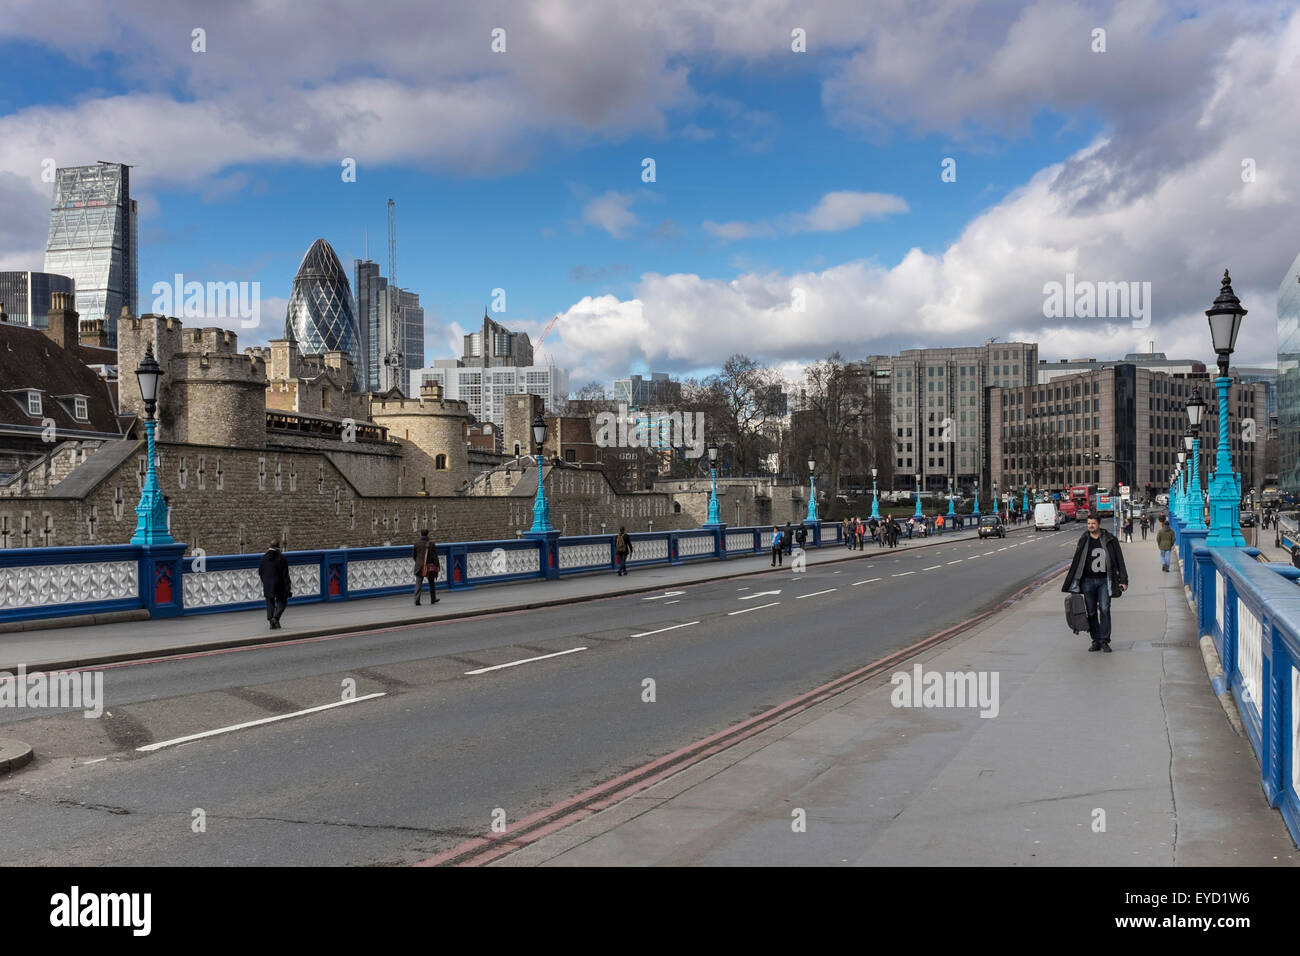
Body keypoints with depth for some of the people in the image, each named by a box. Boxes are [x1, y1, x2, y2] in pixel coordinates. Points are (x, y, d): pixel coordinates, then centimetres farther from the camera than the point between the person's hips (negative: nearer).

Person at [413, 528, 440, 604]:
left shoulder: (417, 544, 0)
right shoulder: (431, 544, -7)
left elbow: (413, 556, 9)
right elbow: (435, 556, -9)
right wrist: (436, 566, -4)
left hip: (419, 567, 1)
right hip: (430, 566, 0)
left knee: (418, 584, 0)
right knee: (431, 583, 17)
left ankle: (417, 600, -11)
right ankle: (433, 599, 26)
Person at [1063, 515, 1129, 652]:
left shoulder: (1110, 540, 3)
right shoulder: (1083, 540, 7)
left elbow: (1119, 561, 6)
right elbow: (1076, 563, 10)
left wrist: (1124, 580, 1)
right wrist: (1073, 584, 6)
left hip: (1104, 580, -2)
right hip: (1088, 580, 2)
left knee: (1104, 609, -9)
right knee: (1091, 612, 4)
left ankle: (1104, 640, -2)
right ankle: (1096, 641, 11)